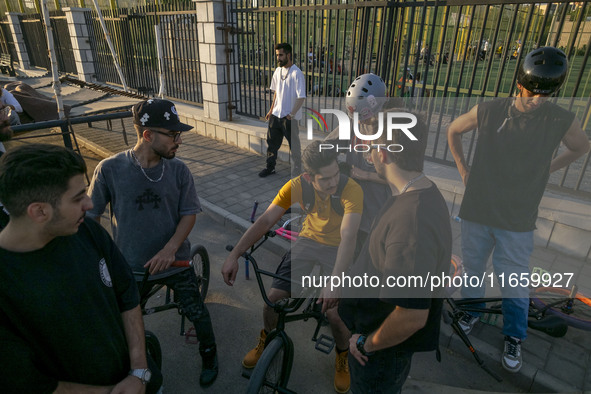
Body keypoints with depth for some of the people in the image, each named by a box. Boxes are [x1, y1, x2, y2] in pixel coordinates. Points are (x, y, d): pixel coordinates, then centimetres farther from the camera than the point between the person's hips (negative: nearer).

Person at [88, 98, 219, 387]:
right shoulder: (110, 170, -15)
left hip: (174, 262, 1)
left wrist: (169, 249, -19)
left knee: (198, 313, 10)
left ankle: (208, 355, 40)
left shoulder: (178, 170, -11)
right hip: (130, 267, 0)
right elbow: (91, 217, -5)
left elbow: (189, 214, -6)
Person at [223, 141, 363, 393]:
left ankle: (342, 357, 22)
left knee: (333, 312, -15)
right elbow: (265, 221, -20)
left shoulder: (351, 190, -30)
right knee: (273, 297, -7)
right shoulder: (297, 186, -21)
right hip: (308, 241, 3)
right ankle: (266, 339, 28)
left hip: (338, 249, -2)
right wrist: (234, 255, -27)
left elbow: (348, 237, -38)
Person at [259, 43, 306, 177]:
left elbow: (301, 98, -18)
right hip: (276, 115, 7)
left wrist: (291, 114, -18)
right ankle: (270, 167, 29)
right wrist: (271, 109, 13)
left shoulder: (297, 73, -15)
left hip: (289, 117, -7)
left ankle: (297, 170, 21)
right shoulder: (278, 71, 8)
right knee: (272, 142, 13)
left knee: (294, 145, 6)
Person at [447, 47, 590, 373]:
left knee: (515, 282, 9)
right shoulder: (487, 111, -8)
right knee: (473, 267, 18)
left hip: (517, 221, -1)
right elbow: (453, 131, 10)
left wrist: (547, 168, 4)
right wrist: (462, 168, 5)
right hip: (477, 211, 1)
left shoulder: (562, 121, -8)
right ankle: (472, 309, 45)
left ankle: (514, 338, 32)